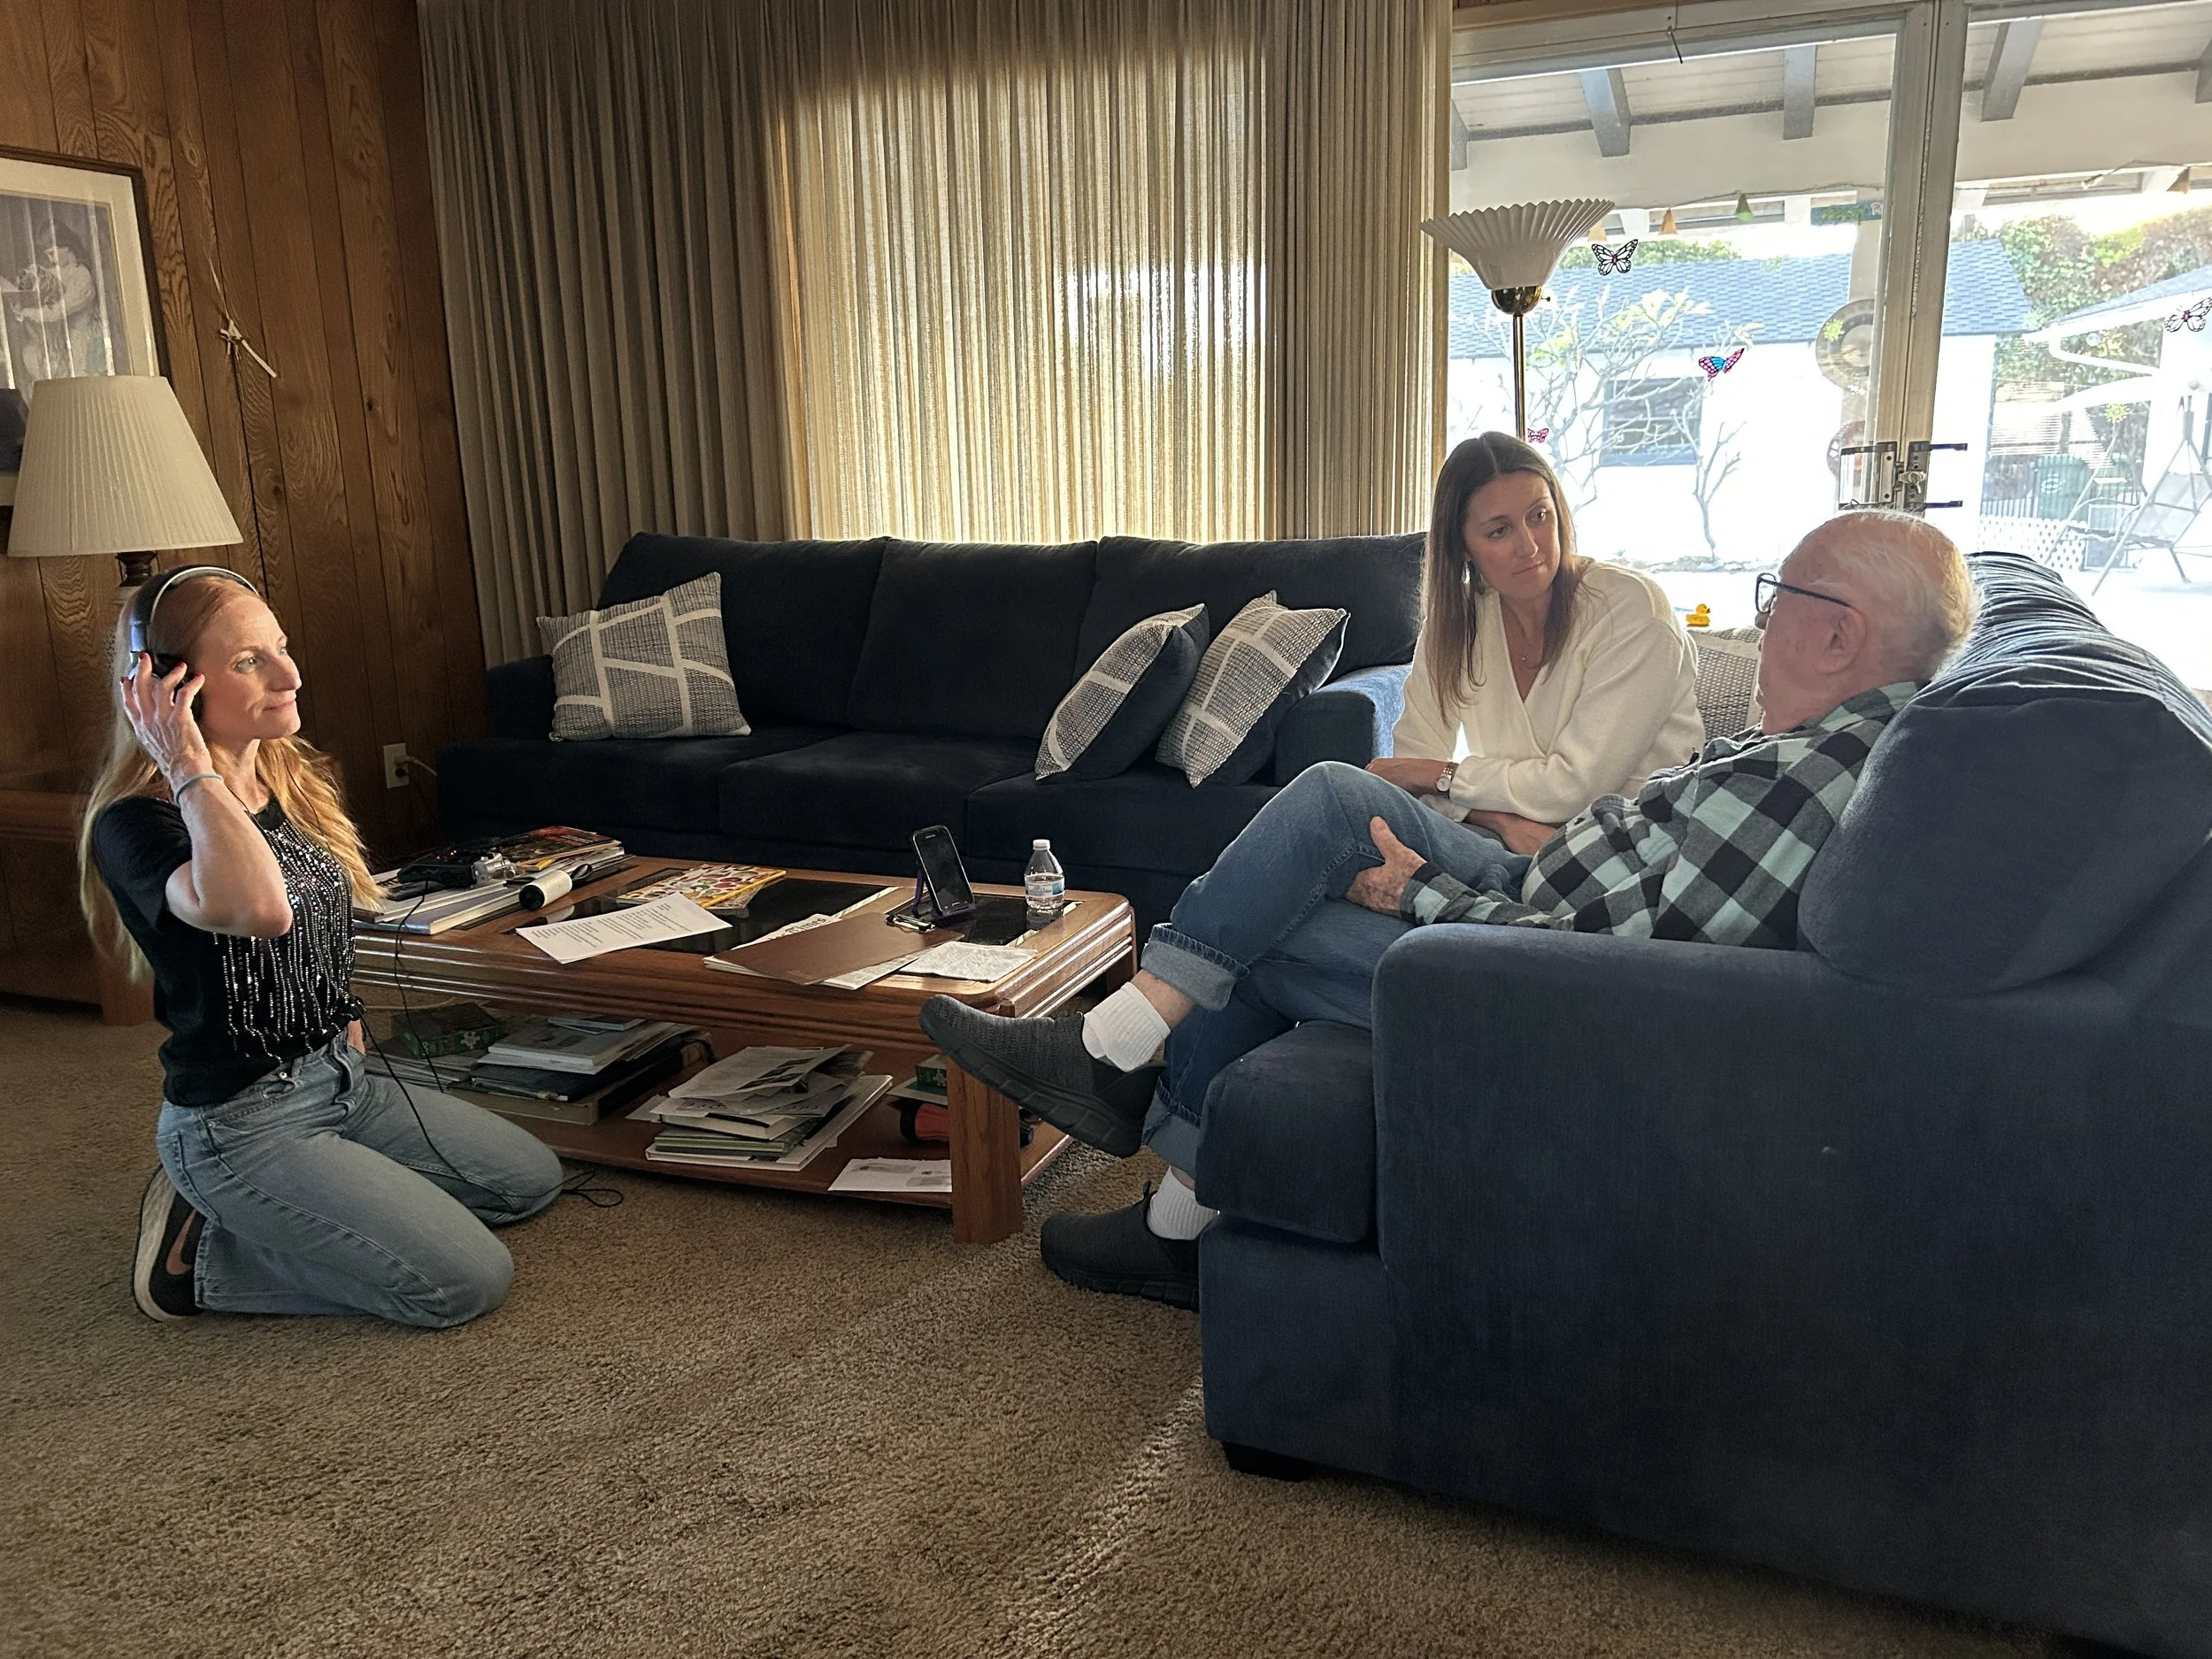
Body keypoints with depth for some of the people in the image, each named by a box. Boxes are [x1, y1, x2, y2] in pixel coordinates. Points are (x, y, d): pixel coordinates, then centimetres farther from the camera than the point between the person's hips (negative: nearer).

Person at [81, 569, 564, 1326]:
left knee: (532, 1180, 14)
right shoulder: (134, 825, -21)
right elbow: (256, 909, -44)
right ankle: (201, 1252, 3)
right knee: (469, 1281, -14)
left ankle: (253, 1211, 15)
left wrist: (347, 1043, 11)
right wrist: (190, 770, -33)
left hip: (340, 1079, 9)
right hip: (241, 1123, -9)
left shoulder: (292, 783, 4)